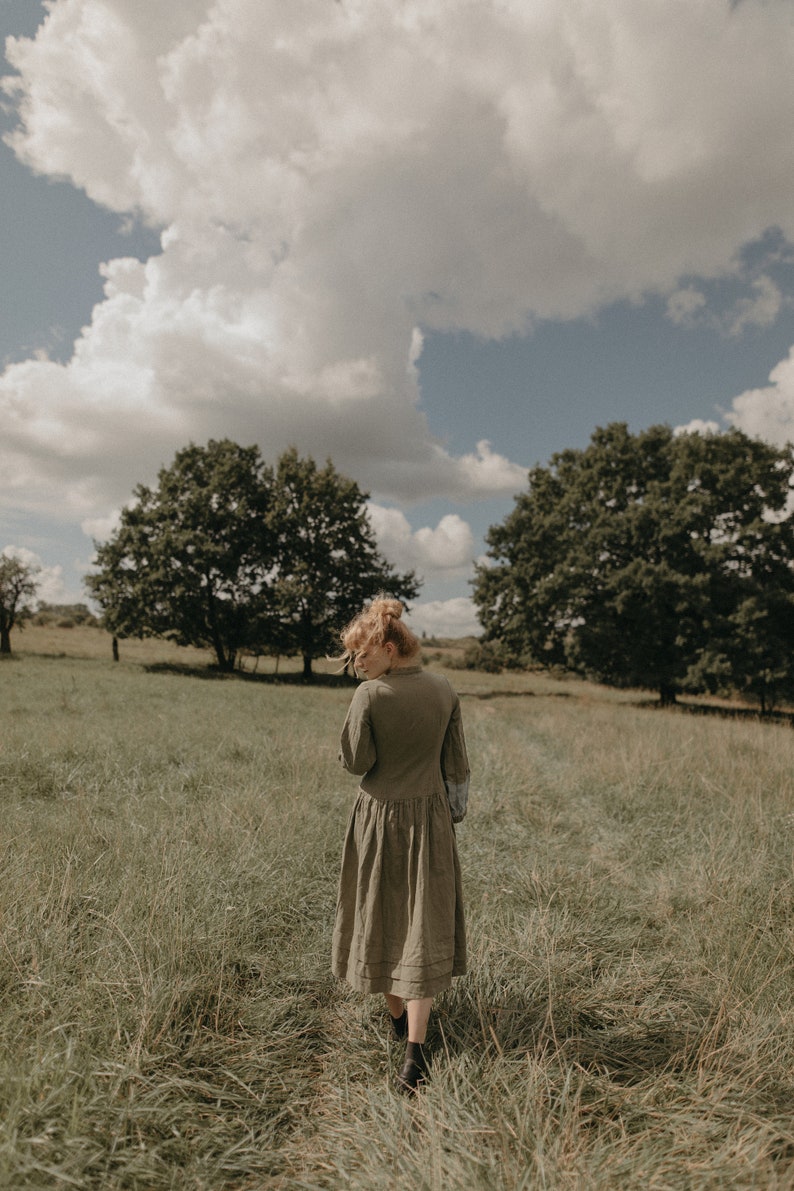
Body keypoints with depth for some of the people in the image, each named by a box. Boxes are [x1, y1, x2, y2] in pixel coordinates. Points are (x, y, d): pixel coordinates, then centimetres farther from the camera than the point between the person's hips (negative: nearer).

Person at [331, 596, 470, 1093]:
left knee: (381, 919, 19)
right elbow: (456, 764, 0)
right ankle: (415, 1048, 7)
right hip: (430, 816, 2)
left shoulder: (369, 696, -19)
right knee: (423, 927, 9)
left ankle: (397, 1015, 38)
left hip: (379, 817, -2)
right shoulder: (444, 691, -7)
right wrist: (454, 812, 11)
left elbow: (357, 763, -12)